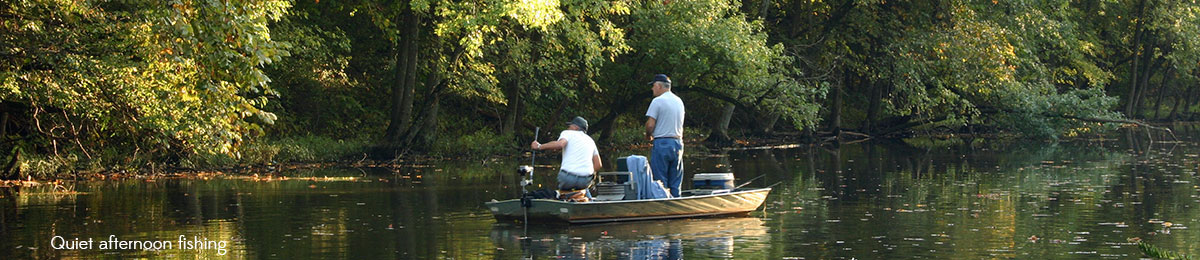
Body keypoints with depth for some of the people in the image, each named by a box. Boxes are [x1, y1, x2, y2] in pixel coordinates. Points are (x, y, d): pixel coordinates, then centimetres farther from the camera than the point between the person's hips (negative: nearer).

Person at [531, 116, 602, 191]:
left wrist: (539, 146, -5)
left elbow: (560, 144, -15)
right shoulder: (590, 140, 23)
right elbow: (598, 165, 15)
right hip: (586, 181, 4)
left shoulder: (567, 133, 10)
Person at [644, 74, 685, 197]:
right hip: (677, 143, 7)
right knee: (675, 183, 9)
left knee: (660, 182, -4)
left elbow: (650, 125, -12)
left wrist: (648, 136, 6)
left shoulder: (657, 101, -9)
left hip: (661, 143, -7)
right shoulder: (679, 101, 14)